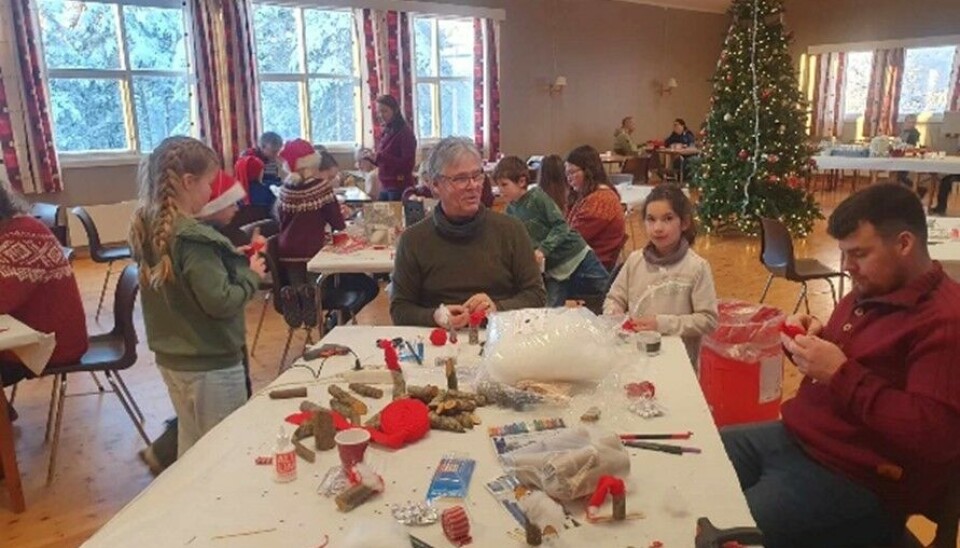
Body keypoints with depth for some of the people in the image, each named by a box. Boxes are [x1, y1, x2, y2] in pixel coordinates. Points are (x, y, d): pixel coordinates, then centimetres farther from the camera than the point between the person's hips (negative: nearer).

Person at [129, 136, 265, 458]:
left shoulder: (148, 227, 3)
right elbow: (220, 302, -25)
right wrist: (251, 276, -10)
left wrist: (231, 261, 4)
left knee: (192, 442, 22)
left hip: (171, 357, 9)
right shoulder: (192, 238, -24)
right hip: (210, 363, -8)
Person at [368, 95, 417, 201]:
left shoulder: (405, 132, -8)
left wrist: (380, 156, -22)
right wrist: (371, 157, -1)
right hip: (384, 187, 7)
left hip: (400, 188, -7)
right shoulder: (386, 132, 13)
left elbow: (407, 165, -17)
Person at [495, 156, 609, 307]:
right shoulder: (511, 211, 3)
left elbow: (561, 226, -16)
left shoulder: (537, 196, -13)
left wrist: (543, 249, -26)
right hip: (552, 271, 5)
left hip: (577, 258, -5)